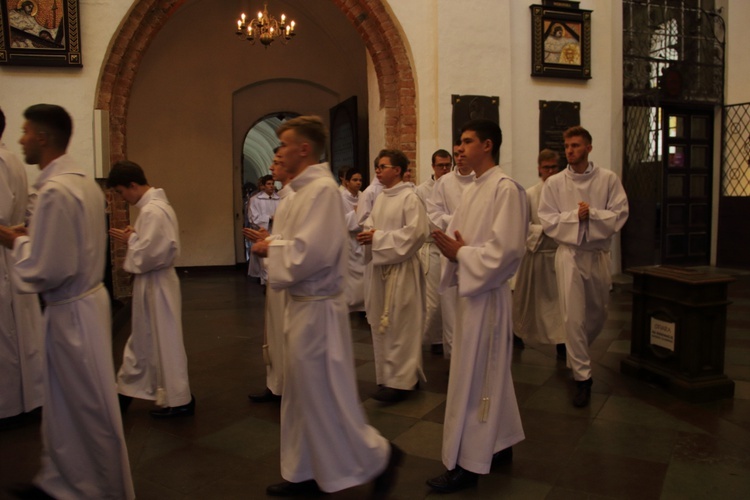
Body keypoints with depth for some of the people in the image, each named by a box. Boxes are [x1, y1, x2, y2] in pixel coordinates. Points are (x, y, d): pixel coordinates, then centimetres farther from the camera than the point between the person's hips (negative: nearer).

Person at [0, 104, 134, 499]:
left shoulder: (55, 190, -22)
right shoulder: (83, 182, 6)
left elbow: (46, 271, -23)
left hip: (73, 311, -9)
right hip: (85, 300, 9)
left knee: (91, 409, 7)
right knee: (64, 403, 22)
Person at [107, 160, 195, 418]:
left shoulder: (153, 211, -21)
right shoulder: (155, 205, 10)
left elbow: (150, 254, -26)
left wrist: (129, 240, -11)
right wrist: (134, 237, 1)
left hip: (156, 285, -10)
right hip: (150, 284, 10)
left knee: (164, 342, 3)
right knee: (142, 340, 20)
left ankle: (178, 401, 17)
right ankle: (125, 392, 35)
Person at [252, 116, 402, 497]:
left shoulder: (322, 189, -18)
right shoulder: (307, 188, 12)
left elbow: (310, 254, -27)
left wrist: (271, 248, -11)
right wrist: (274, 245, 3)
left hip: (316, 309, -10)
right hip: (303, 305, 10)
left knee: (325, 398, 2)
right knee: (302, 396, 18)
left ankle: (379, 456, 21)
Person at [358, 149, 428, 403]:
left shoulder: (410, 197, -11)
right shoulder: (380, 198, 13)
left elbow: (416, 231, -19)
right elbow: (371, 224, 17)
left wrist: (379, 237, -17)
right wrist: (367, 234, -8)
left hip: (401, 267, -8)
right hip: (380, 265, 8)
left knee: (399, 324, -3)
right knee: (381, 323, 13)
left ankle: (400, 380, 7)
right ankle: (388, 375, 26)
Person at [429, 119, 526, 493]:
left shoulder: (506, 189, -14)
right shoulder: (472, 191, 12)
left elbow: (507, 248, -22)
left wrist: (461, 254, -14)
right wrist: (452, 248, -5)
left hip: (486, 292, -9)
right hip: (469, 287, 9)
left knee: (472, 377, -1)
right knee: (489, 374, 18)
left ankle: (467, 464, 13)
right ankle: (500, 445, 33)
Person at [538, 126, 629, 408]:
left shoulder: (608, 179, -1)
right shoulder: (554, 183, -1)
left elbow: (619, 215, -6)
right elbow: (547, 221, -5)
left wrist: (592, 214, -20)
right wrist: (575, 216, -17)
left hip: (599, 254, 2)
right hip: (569, 254, -2)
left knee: (598, 315, 16)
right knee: (574, 318, -4)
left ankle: (576, 355, 43)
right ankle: (582, 377, 8)